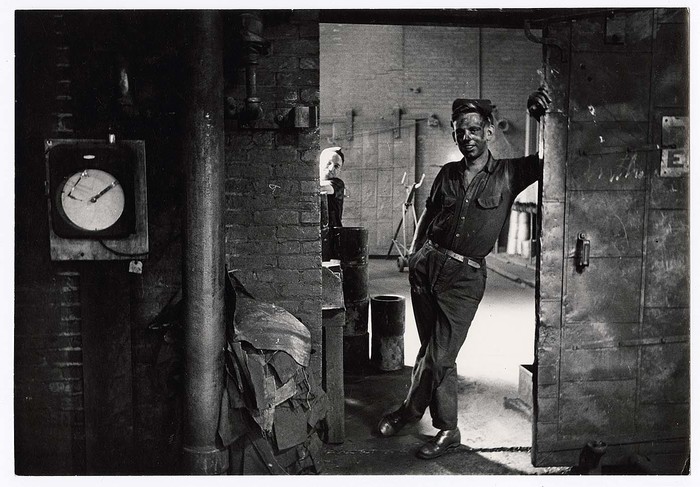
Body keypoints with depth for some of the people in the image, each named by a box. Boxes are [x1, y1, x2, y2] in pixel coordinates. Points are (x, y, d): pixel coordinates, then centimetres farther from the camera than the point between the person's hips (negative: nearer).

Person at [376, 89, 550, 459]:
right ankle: (447, 429, 21)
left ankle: (410, 411, 19)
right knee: (433, 350, 8)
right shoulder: (447, 174, 11)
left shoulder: (509, 174, 0)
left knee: (438, 355, -5)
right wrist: (414, 252, 12)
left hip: (465, 276, -4)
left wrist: (543, 118, -16)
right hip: (427, 264, 4)